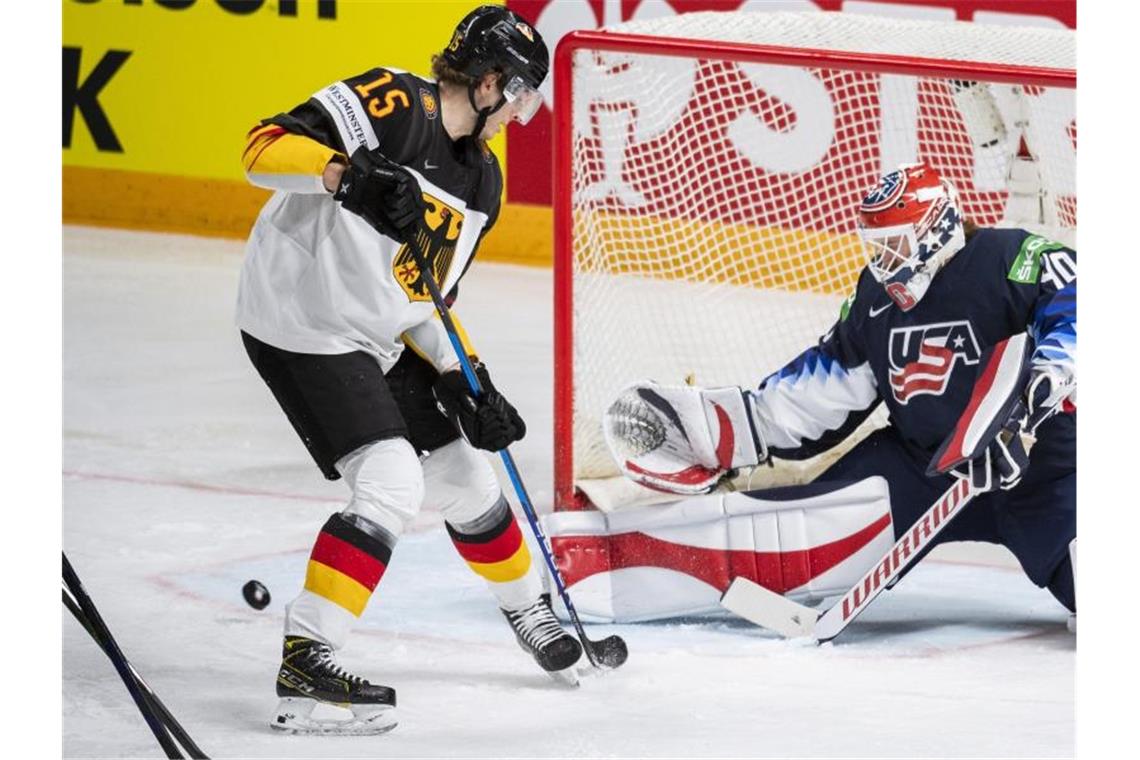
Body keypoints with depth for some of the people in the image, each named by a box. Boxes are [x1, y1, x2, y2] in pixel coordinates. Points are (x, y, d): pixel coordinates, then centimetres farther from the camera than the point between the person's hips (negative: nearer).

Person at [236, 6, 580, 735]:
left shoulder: (482, 178, 9)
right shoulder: (390, 104, -17)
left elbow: (425, 294, 14)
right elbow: (266, 147, -25)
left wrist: (466, 382, 1)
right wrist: (349, 175, -41)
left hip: (378, 344, 9)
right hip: (303, 326, -9)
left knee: (463, 475, 17)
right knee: (393, 483, -20)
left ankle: (529, 608, 42)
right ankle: (304, 664, -20)